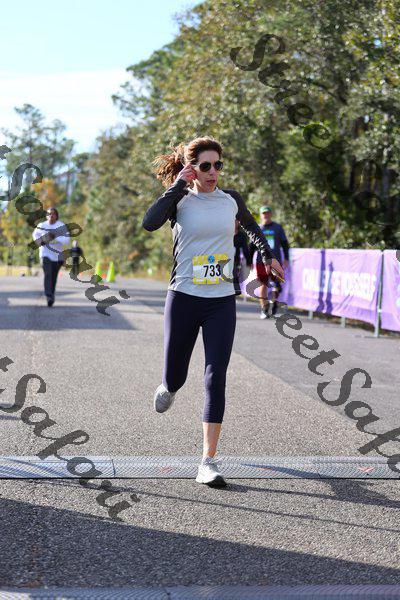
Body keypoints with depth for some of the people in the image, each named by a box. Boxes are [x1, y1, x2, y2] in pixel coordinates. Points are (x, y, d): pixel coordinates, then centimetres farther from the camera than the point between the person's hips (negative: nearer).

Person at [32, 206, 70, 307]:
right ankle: (49, 297, -29)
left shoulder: (62, 226, -6)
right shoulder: (41, 226, 1)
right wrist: (39, 241, -2)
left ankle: (52, 295, 31)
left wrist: (54, 238, -26)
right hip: (45, 254, 0)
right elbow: (35, 234, 19)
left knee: (53, 277, 10)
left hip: (57, 256, 0)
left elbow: (66, 240, -15)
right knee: (48, 274, -19)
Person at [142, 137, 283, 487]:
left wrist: (268, 255, 27)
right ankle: (169, 387, 50)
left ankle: (208, 462, -4)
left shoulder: (231, 200, 7)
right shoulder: (179, 200, -2)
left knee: (215, 379, -8)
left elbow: (251, 225, 30)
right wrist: (178, 185, -17)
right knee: (174, 377, 9)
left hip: (222, 303, 1)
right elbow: (150, 223, -24)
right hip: (183, 299, -1)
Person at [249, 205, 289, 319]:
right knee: (263, 285, 0)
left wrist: (286, 259, 4)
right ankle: (264, 310, 6)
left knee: (276, 284, -8)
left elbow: (284, 244, 12)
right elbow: (252, 246, 13)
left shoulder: (278, 227, 9)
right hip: (261, 261, 0)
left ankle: (274, 301, 18)